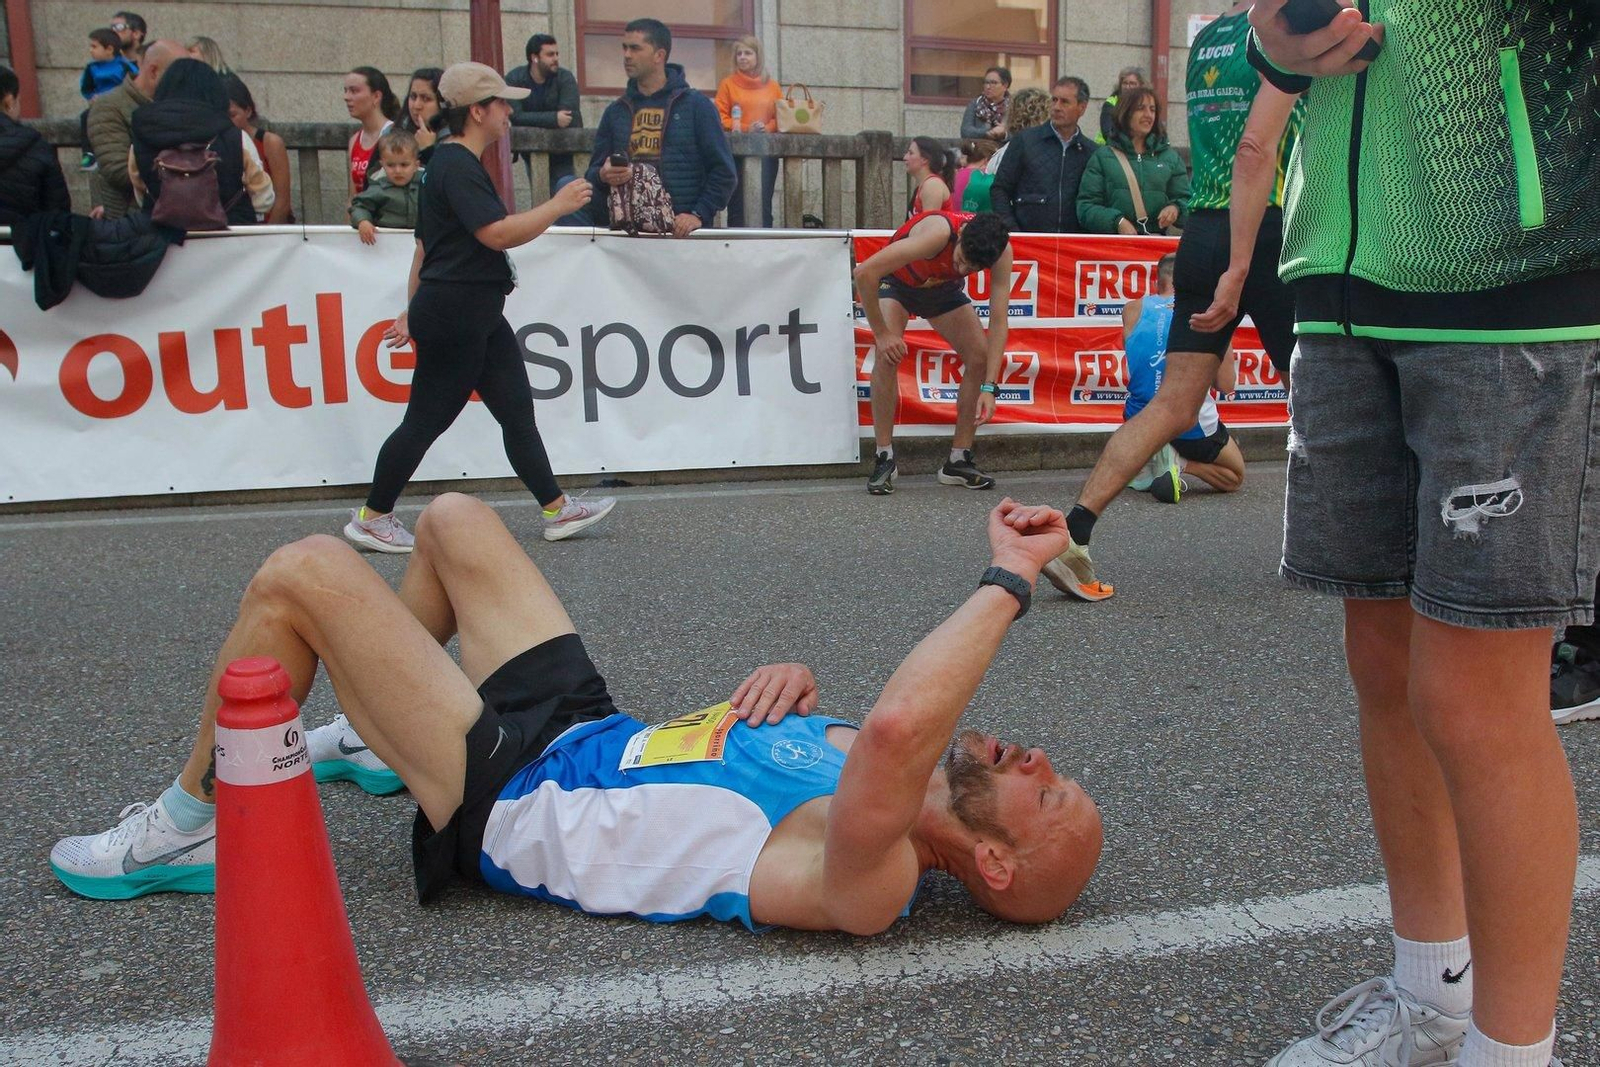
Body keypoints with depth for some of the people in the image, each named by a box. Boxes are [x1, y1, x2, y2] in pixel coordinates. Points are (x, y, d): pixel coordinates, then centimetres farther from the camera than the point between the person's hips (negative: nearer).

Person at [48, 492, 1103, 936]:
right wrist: (792, 681, -12)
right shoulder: (905, 794, -5)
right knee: (452, 515, 18)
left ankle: (192, 828, 14)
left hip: (506, 799, -8)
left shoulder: (870, 883, -31)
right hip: (584, 726, 8)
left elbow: (895, 733, -51)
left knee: (300, 571, -11)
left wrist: (1011, 581, -39)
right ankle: (375, 735, 38)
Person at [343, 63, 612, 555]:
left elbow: (425, 244, 21)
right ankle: (370, 518, 12)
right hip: (455, 318, -10)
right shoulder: (457, 166, -15)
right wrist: (558, 205, -16)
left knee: (517, 410, 8)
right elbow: (498, 234, -26)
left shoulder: (452, 163, 18)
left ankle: (557, 509, 13)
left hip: (477, 316, 10)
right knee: (426, 420, -1)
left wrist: (413, 311, 23)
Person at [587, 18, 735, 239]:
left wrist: (699, 215, -14)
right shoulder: (615, 111, 13)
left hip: (681, 231, -3)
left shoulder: (697, 106, 1)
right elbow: (595, 170, 17)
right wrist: (603, 175, -7)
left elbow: (722, 171, -2)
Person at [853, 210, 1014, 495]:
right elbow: (864, 273, -40)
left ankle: (958, 462, 2)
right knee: (888, 354, -27)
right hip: (896, 280, -4)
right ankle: (884, 459, -14)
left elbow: (998, 321, -27)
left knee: (980, 356, -9)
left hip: (943, 288, 4)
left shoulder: (1001, 250, -29)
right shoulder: (937, 234, -42)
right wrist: (881, 333, -32)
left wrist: (989, 387, -34)